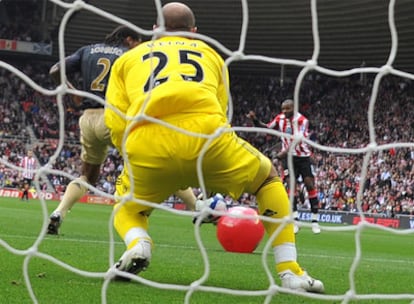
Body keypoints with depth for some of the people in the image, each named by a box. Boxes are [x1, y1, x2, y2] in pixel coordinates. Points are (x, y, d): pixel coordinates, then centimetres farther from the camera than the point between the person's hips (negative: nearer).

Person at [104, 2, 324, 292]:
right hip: (204, 134, 0)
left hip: (146, 141, 0)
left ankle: (137, 244, -4)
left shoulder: (128, 59, 30)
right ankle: (290, 272, 15)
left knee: (127, 205, 32)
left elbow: (115, 125, 16)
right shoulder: (211, 54, 34)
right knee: (269, 178, 28)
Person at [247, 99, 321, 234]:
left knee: (310, 185, -5)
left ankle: (315, 220, 1)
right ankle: (295, 220, -10)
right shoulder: (280, 118, -1)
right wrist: (255, 120, -17)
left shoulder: (302, 120, -17)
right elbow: (266, 128, 1)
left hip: (303, 156, -3)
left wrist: (284, 152, -38)